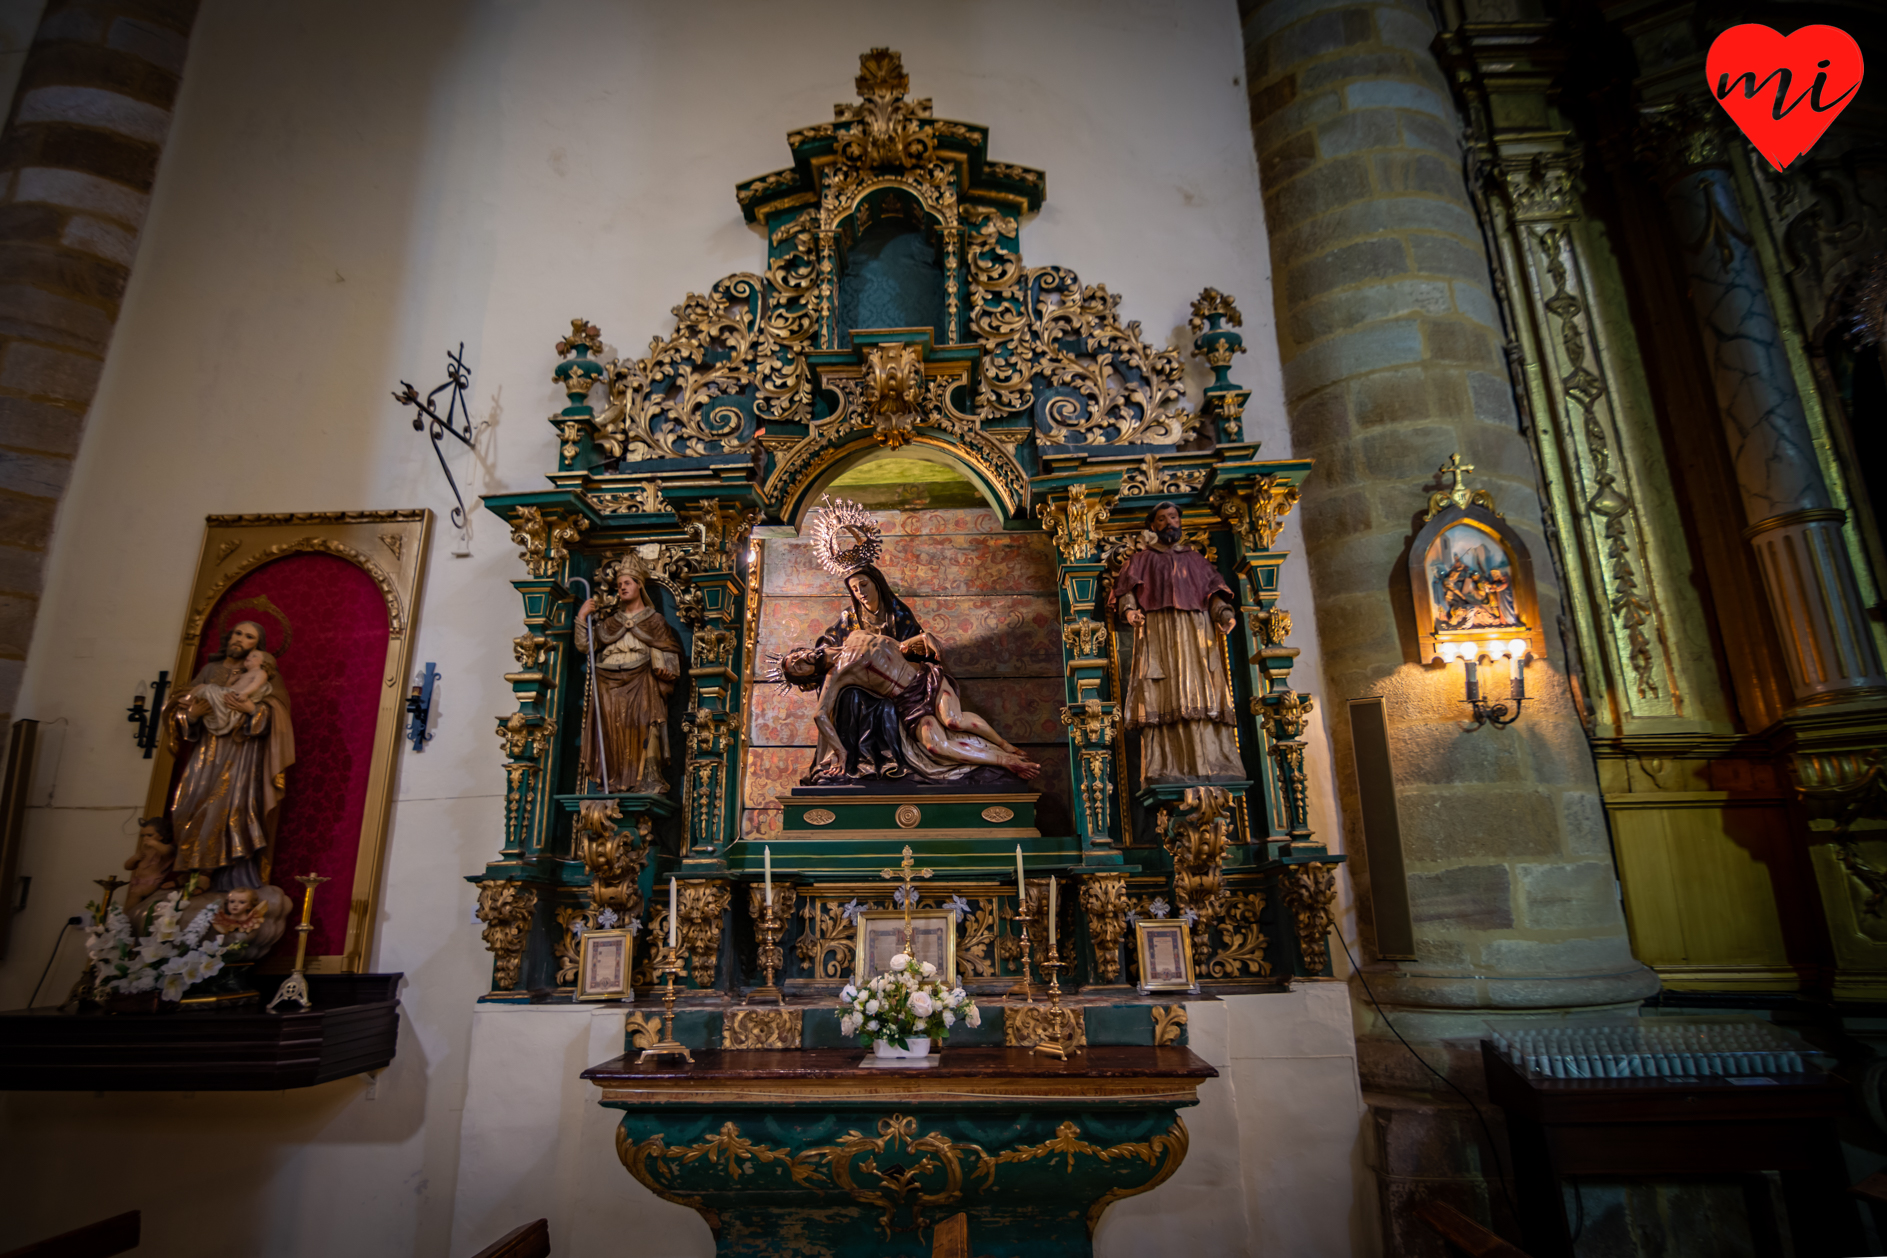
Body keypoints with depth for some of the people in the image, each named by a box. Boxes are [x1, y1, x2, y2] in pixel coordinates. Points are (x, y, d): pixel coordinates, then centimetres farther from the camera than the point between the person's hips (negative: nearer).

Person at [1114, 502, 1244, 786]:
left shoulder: (1195, 558, 26)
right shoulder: (1142, 558, 21)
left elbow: (1213, 590, 15)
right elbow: (1125, 588, 8)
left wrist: (1224, 613, -5)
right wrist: (1129, 608, -15)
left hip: (1195, 631, 2)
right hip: (1157, 629, -2)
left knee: (1201, 691, -11)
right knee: (1164, 696, -14)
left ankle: (1214, 767, -16)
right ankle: (1165, 771, -21)